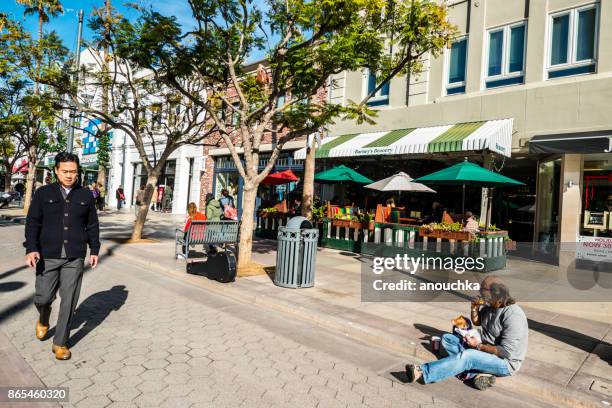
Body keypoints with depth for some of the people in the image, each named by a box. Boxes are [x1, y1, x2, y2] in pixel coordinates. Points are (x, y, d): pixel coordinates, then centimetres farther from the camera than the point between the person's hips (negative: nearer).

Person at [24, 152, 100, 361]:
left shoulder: (86, 195, 5)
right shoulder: (43, 193, 2)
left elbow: (92, 225, 10)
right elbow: (32, 222, 0)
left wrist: (94, 250, 8)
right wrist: (31, 248, -12)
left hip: (75, 258, 1)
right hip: (48, 256, 0)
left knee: (69, 301, 2)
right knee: (43, 297, 5)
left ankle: (60, 343, 18)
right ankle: (43, 320, 42)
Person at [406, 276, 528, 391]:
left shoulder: (513, 315, -25)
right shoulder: (490, 306, 0)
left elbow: (506, 352, -27)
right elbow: (476, 322, 17)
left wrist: (479, 345, -20)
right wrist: (474, 309, -4)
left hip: (505, 362, -9)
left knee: (467, 356, -36)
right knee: (447, 338, -3)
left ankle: (421, 372, -37)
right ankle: (479, 372, -21)